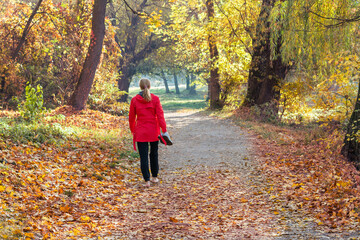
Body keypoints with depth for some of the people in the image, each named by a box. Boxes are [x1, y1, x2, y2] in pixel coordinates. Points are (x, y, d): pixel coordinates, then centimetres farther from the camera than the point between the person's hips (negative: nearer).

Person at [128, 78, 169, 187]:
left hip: (140, 132, -1)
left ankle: (147, 180, -4)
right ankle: (154, 177, 26)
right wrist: (164, 130, -5)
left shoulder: (134, 100, -3)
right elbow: (160, 115, -8)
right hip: (154, 131, 1)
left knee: (143, 156, 2)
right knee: (154, 154, 17)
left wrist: (133, 131, 15)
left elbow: (131, 118, 3)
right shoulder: (155, 99, -6)